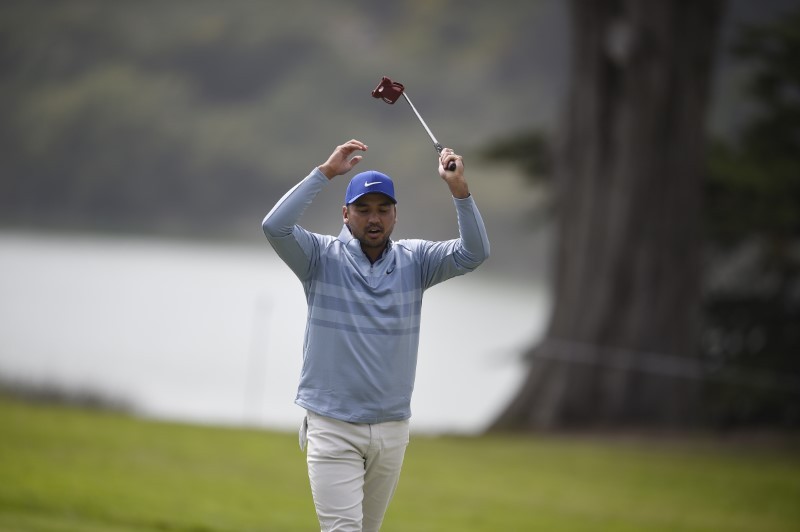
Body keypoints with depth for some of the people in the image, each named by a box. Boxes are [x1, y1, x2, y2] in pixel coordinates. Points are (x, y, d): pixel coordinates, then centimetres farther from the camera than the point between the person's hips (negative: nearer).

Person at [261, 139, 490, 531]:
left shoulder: (414, 260, 5)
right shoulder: (323, 259, -3)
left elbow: (474, 253, -8)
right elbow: (275, 226, -19)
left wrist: (459, 190, -21)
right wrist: (326, 172, -20)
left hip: (392, 429, 4)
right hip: (333, 428, -4)